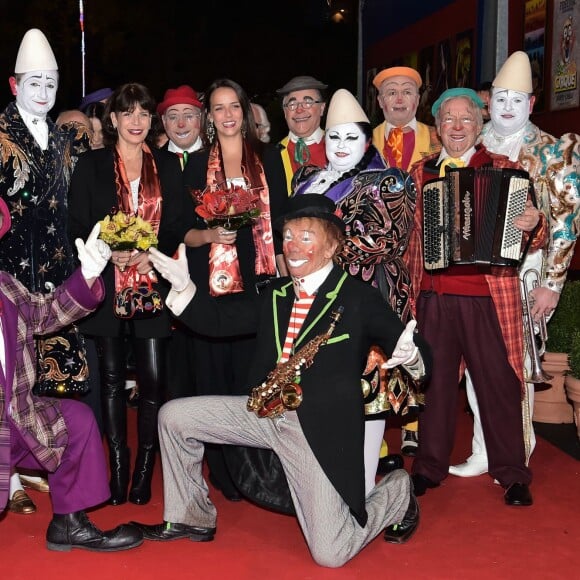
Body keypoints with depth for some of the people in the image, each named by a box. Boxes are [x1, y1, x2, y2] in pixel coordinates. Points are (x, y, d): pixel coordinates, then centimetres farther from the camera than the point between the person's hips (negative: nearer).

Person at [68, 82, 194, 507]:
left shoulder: (168, 165, 11)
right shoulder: (91, 165, 7)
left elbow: (180, 224, 7)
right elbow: (77, 226, 3)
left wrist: (149, 252, -9)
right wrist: (109, 252, -14)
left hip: (153, 281, 0)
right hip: (107, 283, 0)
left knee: (153, 378, -4)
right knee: (112, 377, 5)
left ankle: (145, 468, 9)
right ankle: (118, 466, 15)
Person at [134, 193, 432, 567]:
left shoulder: (359, 297, -6)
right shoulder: (276, 295, 12)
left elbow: (422, 356, -8)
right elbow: (221, 322, 13)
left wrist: (410, 355, -32)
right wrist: (183, 286, 0)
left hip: (323, 428, -6)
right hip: (264, 413, 6)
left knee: (330, 555, -10)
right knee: (173, 416, 2)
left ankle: (398, 494, 19)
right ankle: (191, 519, 18)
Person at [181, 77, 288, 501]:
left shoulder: (269, 156, 9)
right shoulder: (197, 164, 9)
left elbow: (281, 217, 8)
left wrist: (284, 271, 1)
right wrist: (210, 235, -14)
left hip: (261, 280, 0)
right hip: (214, 283, 0)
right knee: (216, 374, 0)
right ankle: (223, 470, 11)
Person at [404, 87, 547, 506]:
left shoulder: (504, 170, 5)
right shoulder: (421, 172, 12)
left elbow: (533, 235, 3)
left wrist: (533, 225, -20)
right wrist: (408, 289, 10)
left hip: (488, 297, -2)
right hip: (433, 296, 3)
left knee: (498, 383, 1)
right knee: (434, 380, 9)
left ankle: (512, 474, 15)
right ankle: (430, 466, 23)